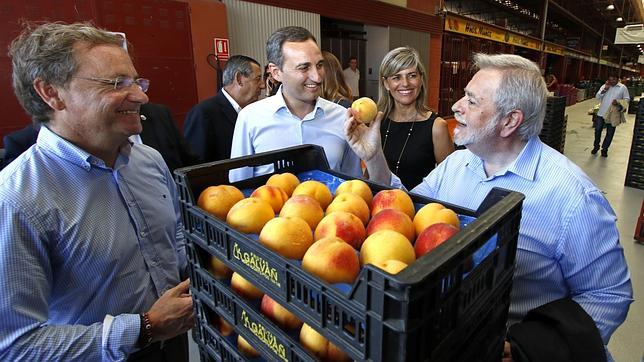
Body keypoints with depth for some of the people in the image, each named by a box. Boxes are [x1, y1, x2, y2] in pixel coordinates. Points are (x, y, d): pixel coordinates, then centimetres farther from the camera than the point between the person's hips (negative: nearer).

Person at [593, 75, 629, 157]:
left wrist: (618, 102, -18)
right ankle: (596, 146, 23)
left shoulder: (623, 87, -1)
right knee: (598, 130, 5)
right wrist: (605, 89, -13)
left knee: (610, 133, 5)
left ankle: (604, 149, 17)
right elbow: (597, 97, -1)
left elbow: (627, 99, 1)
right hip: (602, 113, 1)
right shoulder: (604, 86, 4)